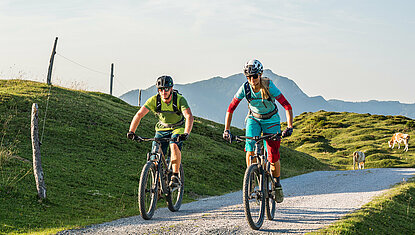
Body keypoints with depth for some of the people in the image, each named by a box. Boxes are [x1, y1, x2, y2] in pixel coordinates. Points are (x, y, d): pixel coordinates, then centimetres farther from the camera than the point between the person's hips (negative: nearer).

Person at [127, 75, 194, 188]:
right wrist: (131, 132, -38)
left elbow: (189, 116, -38)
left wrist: (186, 133, -54)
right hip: (162, 129, 3)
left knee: (174, 145, -33)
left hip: (177, 129, -2)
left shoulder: (180, 99, -26)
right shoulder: (154, 100, -20)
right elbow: (139, 115, -25)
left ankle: (175, 177, -24)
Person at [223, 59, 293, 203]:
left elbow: (287, 106, -28)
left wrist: (289, 127, -39)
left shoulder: (269, 86, -28)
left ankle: (277, 184, 18)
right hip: (254, 119, 2)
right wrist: (226, 130, -23)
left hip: (271, 120, -2)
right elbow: (231, 109, -15)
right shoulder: (245, 88, -21)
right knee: (250, 149, -24)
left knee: (273, 157, -6)